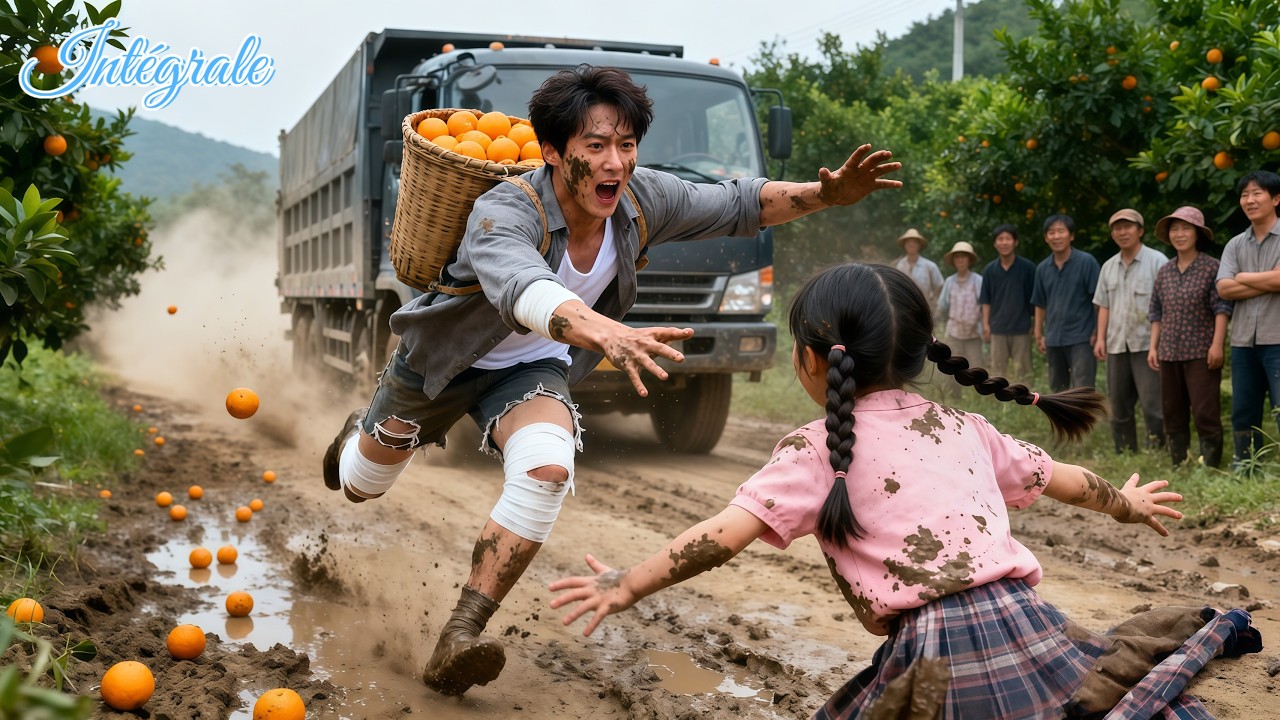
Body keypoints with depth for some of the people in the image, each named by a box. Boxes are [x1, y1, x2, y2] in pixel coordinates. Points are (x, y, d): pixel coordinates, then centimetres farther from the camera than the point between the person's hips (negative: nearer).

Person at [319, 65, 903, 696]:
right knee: (360, 486, 17)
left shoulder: (643, 199, -22)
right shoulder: (502, 214, -39)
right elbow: (523, 289, -60)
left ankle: (459, 639, -25)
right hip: (443, 359, -2)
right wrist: (607, 334, -80)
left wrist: (826, 195, -26)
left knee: (547, 469, -30)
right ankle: (358, 432, 57)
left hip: (532, 368, 3)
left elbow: (739, 205, -8)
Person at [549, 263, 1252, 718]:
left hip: (936, 654, -6)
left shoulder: (816, 451, 0)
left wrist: (627, 585, 0)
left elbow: (725, 532, -9)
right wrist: (1128, 503, 50)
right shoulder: (962, 427, 16)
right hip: (1030, 626, 6)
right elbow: (1056, 477, 30)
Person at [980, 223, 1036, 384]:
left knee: (1022, 371, 3)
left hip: (1021, 328, -2)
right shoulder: (989, 270, 2)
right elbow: (986, 300, 7)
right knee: (998, 370, 9)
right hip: (997, 329, 3)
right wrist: (985, 324, 1)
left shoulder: (1027, 268, -6)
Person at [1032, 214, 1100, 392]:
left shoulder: (1086, 262, -7)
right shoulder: (1042, 268, 7)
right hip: (1053, 340, 6)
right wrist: (1039, 335, 12)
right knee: (1058, 390, 14)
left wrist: (1098, 333, -12)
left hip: (1081, 339, -5)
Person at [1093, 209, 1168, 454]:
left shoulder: (1157, 261, -6)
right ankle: (1124, 455, 19)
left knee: (1152, 405, -9)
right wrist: (1100, 338, 7)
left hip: (1147, 344, -6)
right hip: (1116, 344, 6)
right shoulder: (1109, 267, 13)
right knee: (1119, 406, 11)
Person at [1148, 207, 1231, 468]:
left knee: (1205, 412, -6)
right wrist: (1153, 347, 9)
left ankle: (1210, 464, -1)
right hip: (1169, 353, 6)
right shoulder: (1164, 272, 12)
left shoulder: (1212, 267, -3)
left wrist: (1217, 344, -15)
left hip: (1201, 352, -6)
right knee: (1172, 413, 9)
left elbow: (1222, 307, -7)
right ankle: (1178, 464, 17)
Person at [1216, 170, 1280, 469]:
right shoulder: (1235, 245, 12)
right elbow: (1224, 288, -1)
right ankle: (1243, 470, 20)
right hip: (1243, 341, 5)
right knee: (1243, 414, 11)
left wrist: (1244, 278, -2)